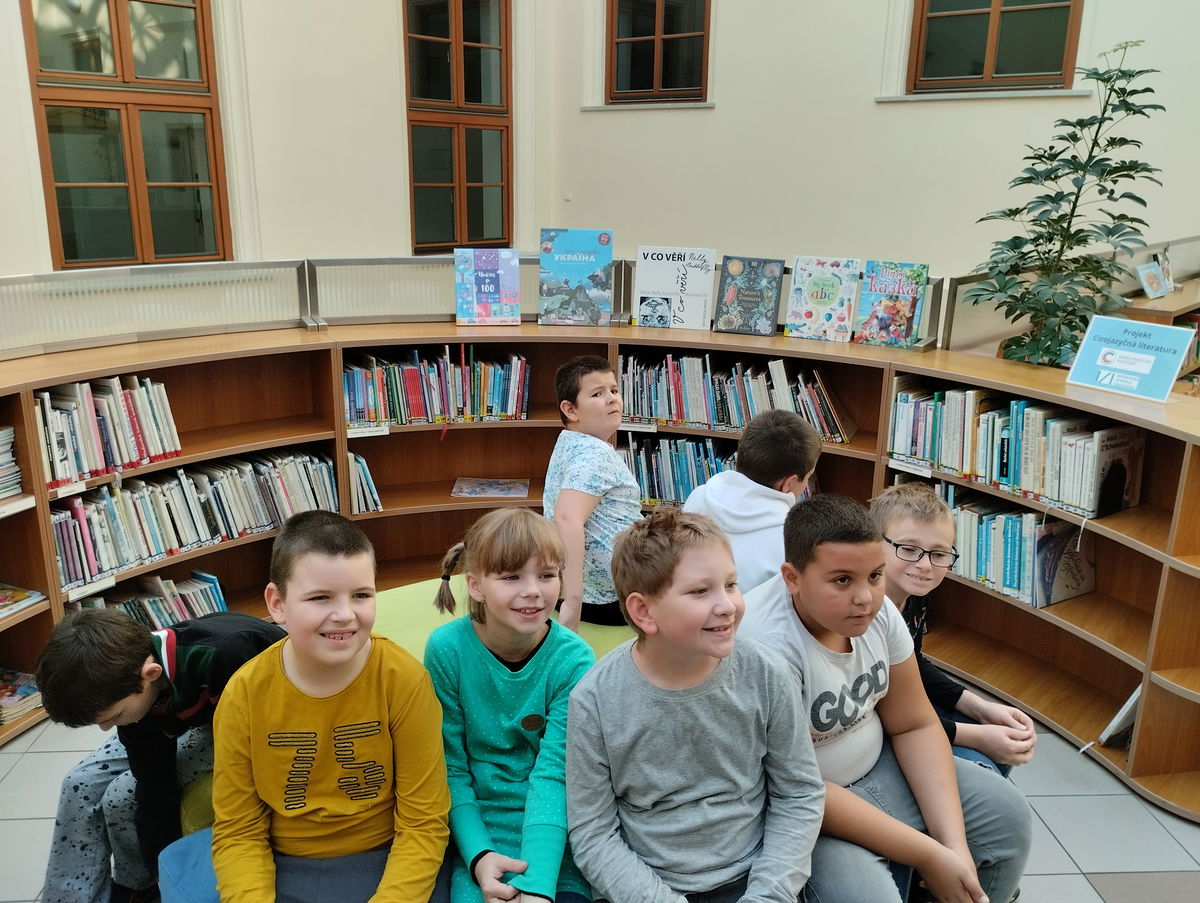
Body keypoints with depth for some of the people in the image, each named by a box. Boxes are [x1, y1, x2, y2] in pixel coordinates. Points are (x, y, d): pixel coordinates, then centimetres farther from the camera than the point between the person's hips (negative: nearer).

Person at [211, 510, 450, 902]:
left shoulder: (404, 680, -16)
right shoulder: (245, 693, -11)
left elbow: (423, 823, -11)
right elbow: (238, 832, -4)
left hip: (383, 861, 0)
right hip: (280, 869, 1)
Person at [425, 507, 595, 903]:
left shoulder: (574, 659, -13)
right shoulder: (447, 649, -12)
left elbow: (553, 775, -17)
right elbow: (450, 769, -7)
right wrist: (478, 856, -19)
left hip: (555, 835, 1)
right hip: (478, 834, 0)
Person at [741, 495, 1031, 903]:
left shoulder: (877, 611, -10)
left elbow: (914, 726, 0)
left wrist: (954, 843, -11)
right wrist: (928, 856, -22)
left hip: (874, 766, 7)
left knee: (1006, 811, 6)